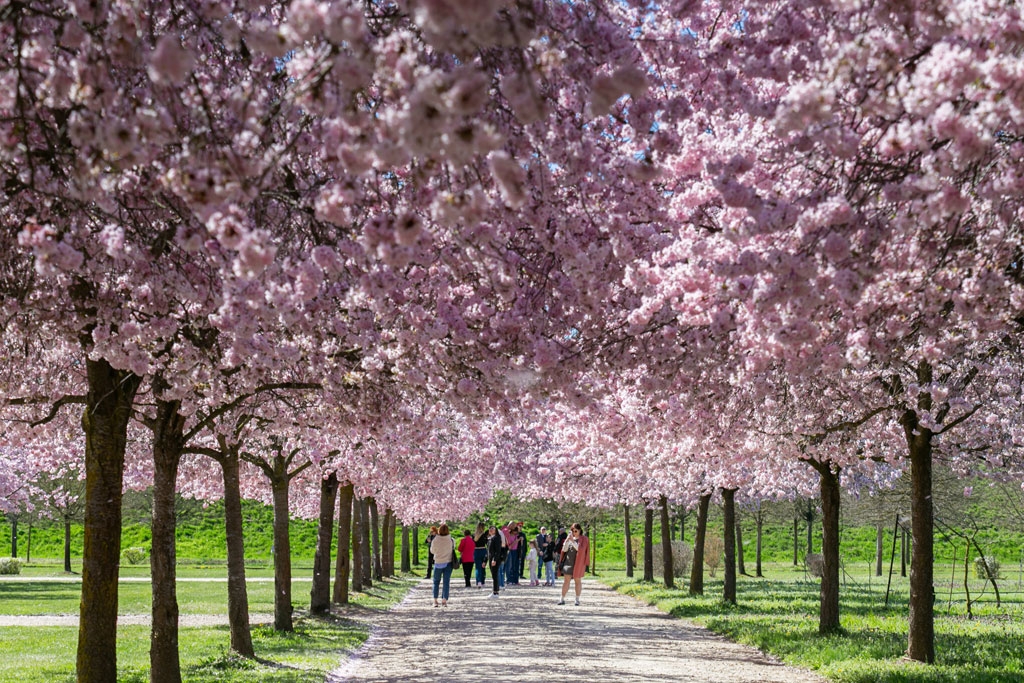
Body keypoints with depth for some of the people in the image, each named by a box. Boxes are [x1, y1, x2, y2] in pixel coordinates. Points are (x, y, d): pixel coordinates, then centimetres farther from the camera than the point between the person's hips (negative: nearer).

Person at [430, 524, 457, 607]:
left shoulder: (435, 541, -15)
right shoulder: (451, 540, -11)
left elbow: (432, 551, -1)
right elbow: (453, 548, 4)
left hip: (438, 563, -1)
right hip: (448, 563, 1)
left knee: (436, 581, 13)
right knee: (446, 582, 6)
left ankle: (435, 600, 10)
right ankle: (444, 600, -1)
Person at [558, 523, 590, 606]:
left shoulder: (583, 539, -2)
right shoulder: (569, 538, 9)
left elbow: (580, 549, -16)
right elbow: (564, 549, 3)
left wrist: (572, 540, -22)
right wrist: (567, 540, -11)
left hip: (578, 563, -3)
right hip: (568, 562, 3)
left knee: (578, 581, 4)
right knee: (566, 580, 1)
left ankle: (577, 599, 11)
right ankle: (562, 599, 1)